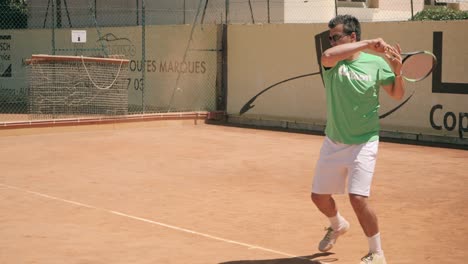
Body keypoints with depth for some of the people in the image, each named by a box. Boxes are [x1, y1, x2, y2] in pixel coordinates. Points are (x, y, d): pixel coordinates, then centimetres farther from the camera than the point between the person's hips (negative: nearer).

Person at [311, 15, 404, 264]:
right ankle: (338, 225, 49)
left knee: (358, 199, -17)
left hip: (363, 143, -4)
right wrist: (368, 43, -37)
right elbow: (326, 56, -34)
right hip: (332, 142, 4)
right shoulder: (332, 63, -8)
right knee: (319, 196, 15)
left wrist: (397, 72, -18)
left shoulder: (376, 63, -8)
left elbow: (397, 95, 3)